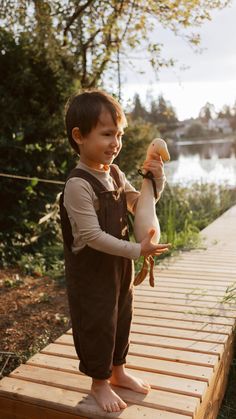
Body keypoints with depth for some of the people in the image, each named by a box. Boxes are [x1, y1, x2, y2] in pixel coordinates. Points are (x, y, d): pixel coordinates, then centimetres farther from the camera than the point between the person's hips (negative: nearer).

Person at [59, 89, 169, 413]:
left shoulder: (115, 173, 0)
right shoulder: (78, 185, -25)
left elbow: (139, 205, 12)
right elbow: (91, 236, -27)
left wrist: (156, 181, -7)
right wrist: (136, 250, -26)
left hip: (120, 263, 8)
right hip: (90, 269, -8)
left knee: (122, 318, 20)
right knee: (97, 324, 8)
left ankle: (118, 371, 42)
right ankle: (99, 383, 31)